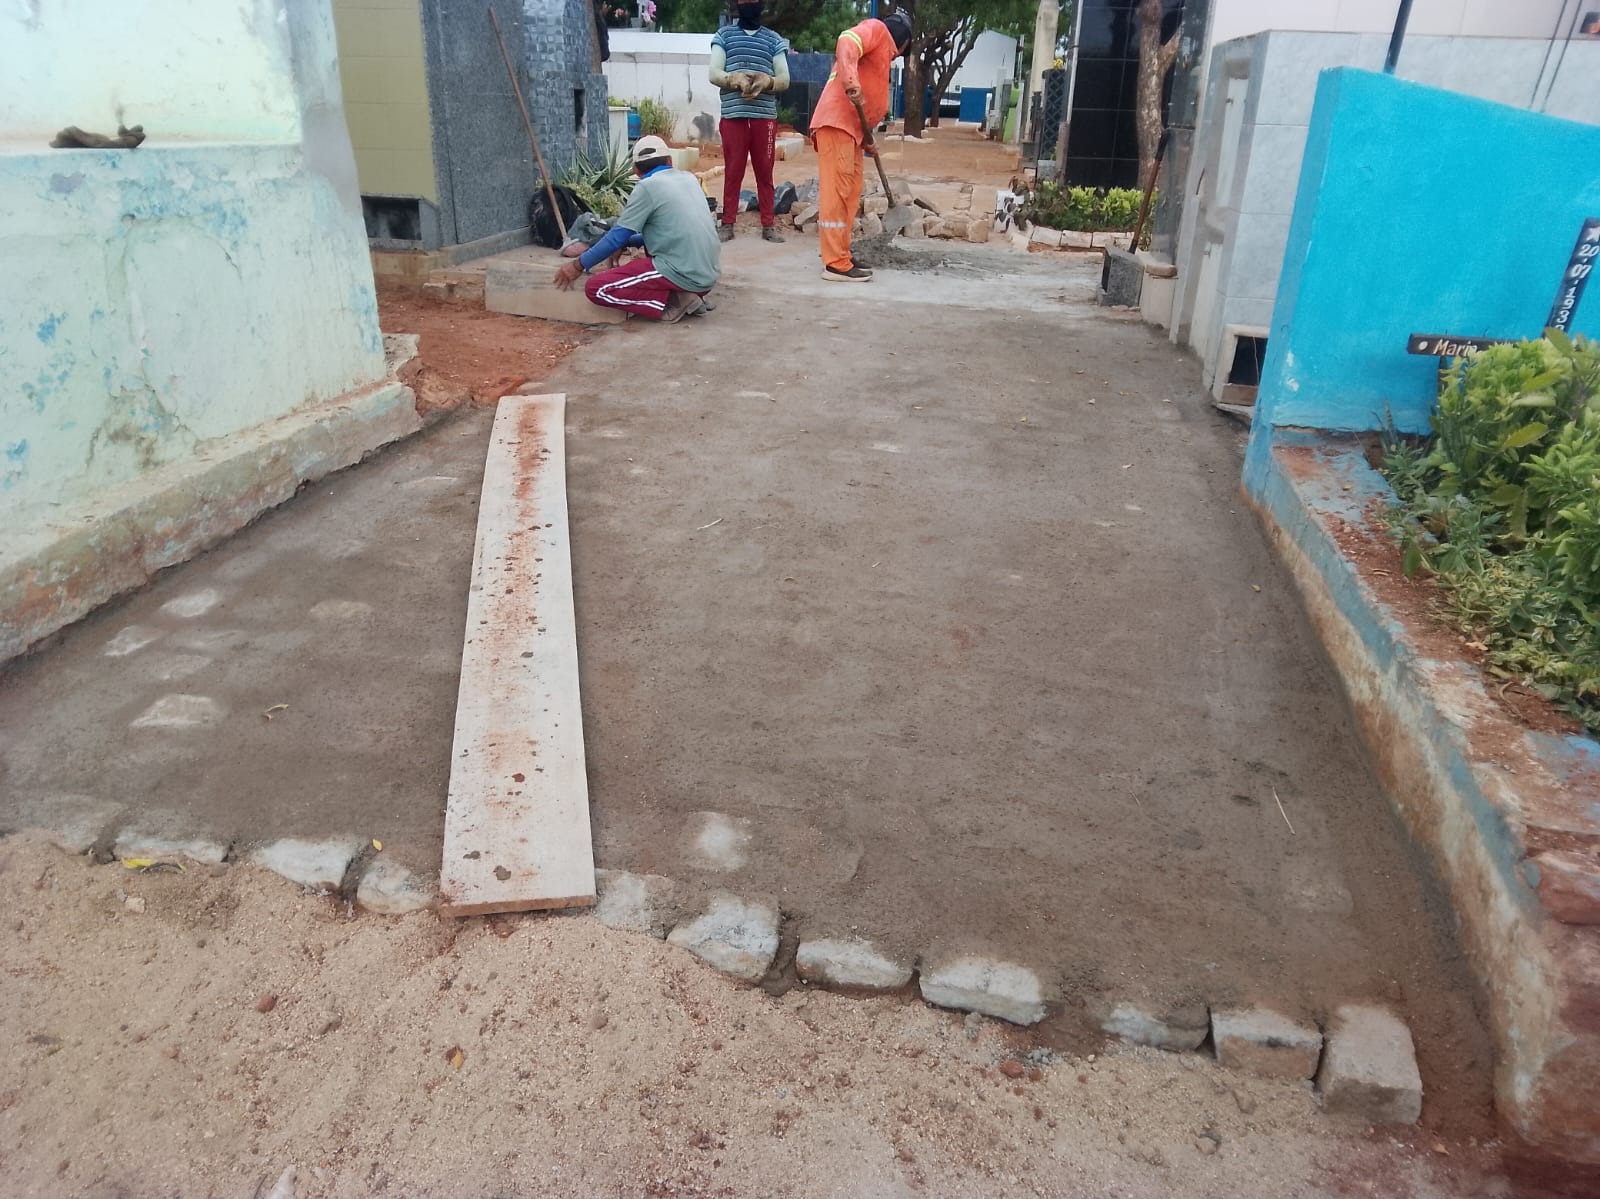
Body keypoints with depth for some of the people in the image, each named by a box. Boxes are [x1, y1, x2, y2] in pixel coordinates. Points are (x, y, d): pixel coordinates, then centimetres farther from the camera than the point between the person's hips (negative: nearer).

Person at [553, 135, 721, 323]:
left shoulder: (647, 186, -5)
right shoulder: (689, 178, 15)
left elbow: (618, 236, -2)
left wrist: (579, 265, 8)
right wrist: (628, 243, 32)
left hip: (682, 275, -7)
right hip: (709, 276, 7)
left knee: (596, 288, -3)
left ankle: (673, 303, -7)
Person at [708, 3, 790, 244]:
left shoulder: (774, 40, 13)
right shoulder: (723, 35, 10)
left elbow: (785, 80, 7)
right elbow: (714, 74, 2)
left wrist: (766, 82, -14)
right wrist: (734, 79, -18)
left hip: (765, 116, 1)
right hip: (733, 115, -1)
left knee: (765, 171, 2)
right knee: (733, 171, 0)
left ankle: (768, 225, 6)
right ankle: (727, 224, 3)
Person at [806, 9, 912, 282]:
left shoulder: (882, 53, 30)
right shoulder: (877, 29, 3)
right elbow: (846, 43, -18)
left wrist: (868, 142, 24)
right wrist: (850, 83, -31)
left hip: (851, 127, 10)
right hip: (836, 122, -10)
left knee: (849, 196, 9)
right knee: (836, 194, -12)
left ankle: (841, 257, 13)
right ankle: (836, 265, -14)